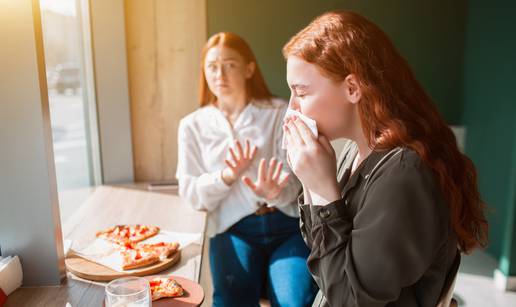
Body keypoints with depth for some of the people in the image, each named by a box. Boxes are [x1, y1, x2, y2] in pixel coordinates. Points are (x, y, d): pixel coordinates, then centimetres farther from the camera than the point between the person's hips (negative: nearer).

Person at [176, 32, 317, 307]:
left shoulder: (280, 112, 3)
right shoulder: (192, 125, 9)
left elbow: (293, 179, -2)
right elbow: (192, 195, 4)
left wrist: (275, 192, -27)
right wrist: (227, 176, -17)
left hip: (287, 223, 0)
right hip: (233, 229, 1)